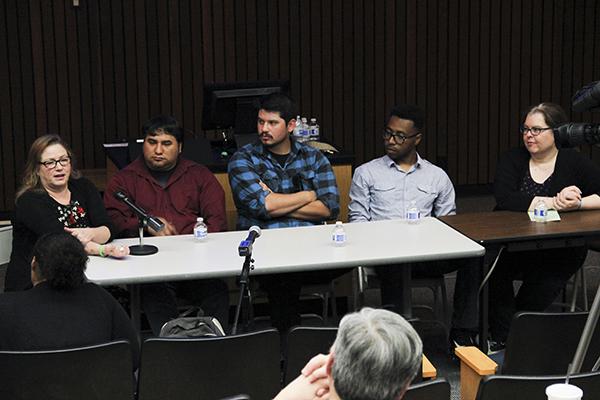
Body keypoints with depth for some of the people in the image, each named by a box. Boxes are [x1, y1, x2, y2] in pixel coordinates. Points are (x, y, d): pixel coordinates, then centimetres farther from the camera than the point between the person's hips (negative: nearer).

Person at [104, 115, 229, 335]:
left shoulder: (199, 175, 23)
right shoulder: (124, 180, 21)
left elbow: (217, 220, 11)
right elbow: (112, 221, 7)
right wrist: (147, 224, -10)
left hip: (195, 258, 1)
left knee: (216, 290, -33)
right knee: (156, 293, -37)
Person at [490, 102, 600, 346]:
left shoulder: (574, 163, 4)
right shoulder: (512, 160, 5)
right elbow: (504, 199, -14)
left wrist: (578, 203, -21)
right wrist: (553, 202, -21)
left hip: (559, 252, 0)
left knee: (544, 281, -29)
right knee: (492, 265, -30)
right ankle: (501, 337, -18)